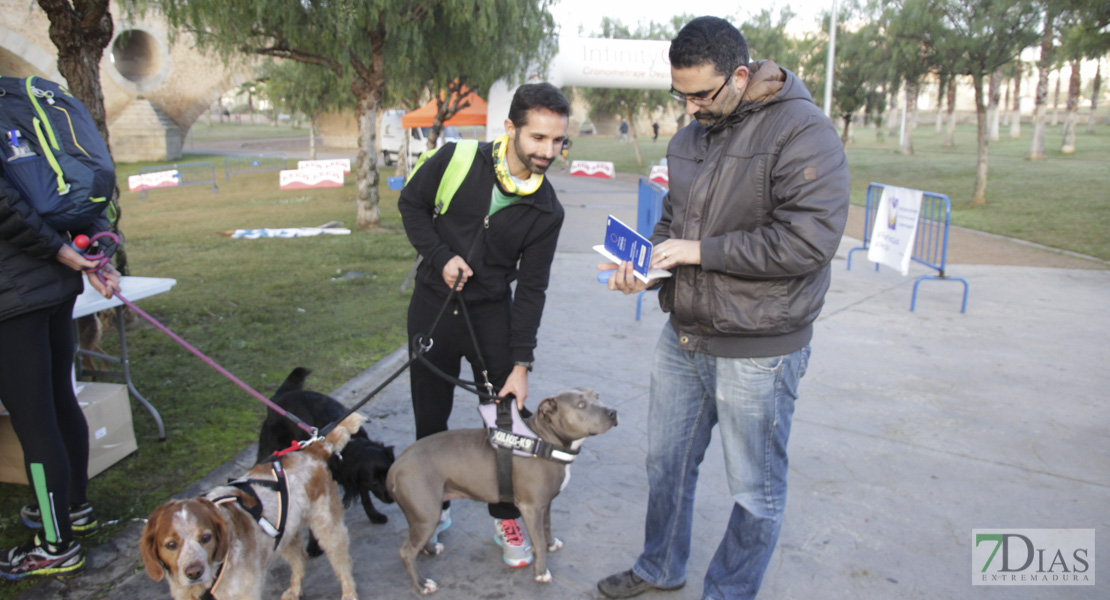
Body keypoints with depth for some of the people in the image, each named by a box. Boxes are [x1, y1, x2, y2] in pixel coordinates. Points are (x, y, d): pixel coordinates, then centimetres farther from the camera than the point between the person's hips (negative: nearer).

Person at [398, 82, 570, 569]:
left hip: (492, 311, 0)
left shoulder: (547, 210, -11)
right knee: (430, 417, 11)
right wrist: (441, 255, -14)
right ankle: (434, 507, 33)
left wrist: (521, 364, -13)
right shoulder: (459, 160, -14)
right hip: (433, 304, 0)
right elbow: (411, 203, 1)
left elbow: (531, 289, -9)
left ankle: (507, 517, 22)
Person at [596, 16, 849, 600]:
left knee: (756, 491, 11)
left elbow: (808, 239, -25)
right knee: (666, 461, 22)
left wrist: (701, 251, -22)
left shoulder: (802, 131, -17)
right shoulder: (688, 139, 8)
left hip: (757, 350, -7)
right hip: (682, 337, 8)